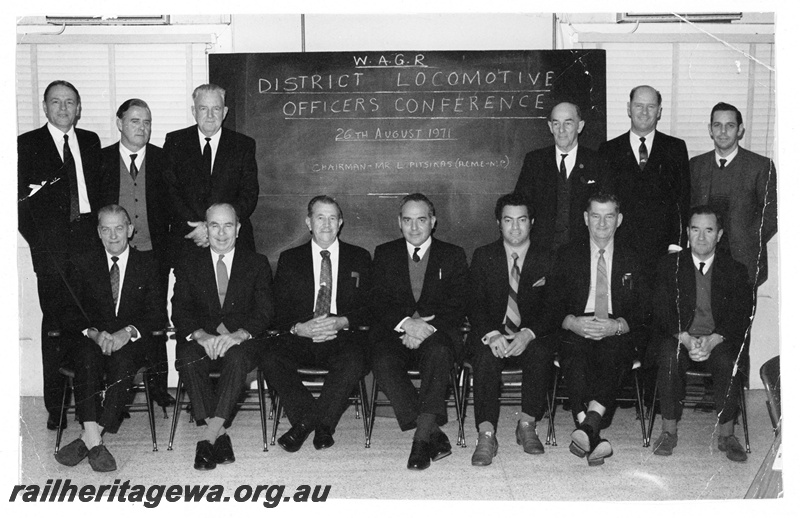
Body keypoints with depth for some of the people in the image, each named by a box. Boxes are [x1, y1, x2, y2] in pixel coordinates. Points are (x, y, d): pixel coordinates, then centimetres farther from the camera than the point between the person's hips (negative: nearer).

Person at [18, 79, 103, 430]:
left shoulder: (91, 142, 16)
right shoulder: (27, 144, 7)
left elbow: (99, 189, 14)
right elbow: (20, 197, 3)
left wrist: (101, 228, 2)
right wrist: (36, 239, -4)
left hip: (88, 240, 2)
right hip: (51, 246, -2)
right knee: (55, 323, -2)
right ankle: (56, 406, 4)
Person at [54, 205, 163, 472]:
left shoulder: (146, 265, 10)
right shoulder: (84, 264, 12)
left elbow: (157, 313, 3)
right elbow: (72, 312, 5)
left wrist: (128, 332, -16)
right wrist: (93, 333, -16)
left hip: (131, 341, -1)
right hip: (92, 338, 1)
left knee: (122, 359, -34)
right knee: (87, 357, -33)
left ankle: (87, 438, -33)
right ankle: (94, 441, -41)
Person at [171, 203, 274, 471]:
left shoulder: (257, 264, 10)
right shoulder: (189, 264, 12)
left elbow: (264, 311, -2)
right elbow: (180, 311, 1)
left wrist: (238, 335, -22)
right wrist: (201, 335, -20)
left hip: (242, 341, -1)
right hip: (200, 340, 1)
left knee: (236, 358, -36)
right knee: (187, 357, -32)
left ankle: (208, 436, -35)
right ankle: (219, 435, -29)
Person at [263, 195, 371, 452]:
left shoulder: (359, 258, 12)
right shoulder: (289, 259, 13)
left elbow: (369, 307, 5)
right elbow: (279, 310, 6)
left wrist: (341, 322, -15)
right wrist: (300, 328, -15)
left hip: (342, 336, -1)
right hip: (300, 336, 1)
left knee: (353, 362, -34)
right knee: (272, 360, -28)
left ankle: (305, 422, -17)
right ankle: (313, 421, -13)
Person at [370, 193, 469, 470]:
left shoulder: (453, 255, 12)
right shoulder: (384, 254, 15)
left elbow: (457, 307, 2)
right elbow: (378, 302, 4)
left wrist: (427, 328, -16)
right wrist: (406, 323, -16)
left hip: (436, 333, -1)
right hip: (394, 332, 1)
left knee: (438, 353, -36)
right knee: (383, 363, -32)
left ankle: (422, 436, -37)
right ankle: (434, 434, -29)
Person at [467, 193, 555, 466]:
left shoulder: (546, 259, 6)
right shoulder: (483, 257, 7)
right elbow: (476, 306, -1)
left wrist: (528, 334, -20)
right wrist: (492, 335, -22)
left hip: (532, 338, 0)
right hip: (492, 335, 0)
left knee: (541, 353, -32)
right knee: (486, 355, -32)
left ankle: (527, 425, -16)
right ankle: (486, 435, -32)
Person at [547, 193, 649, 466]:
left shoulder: (631, 259, 15)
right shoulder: (568, 255, 14)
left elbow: (643, 310, 7)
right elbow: (552, 304, 8)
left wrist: (616, 326, -13)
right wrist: (573, 322, -14)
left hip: (617, 334, 0)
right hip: (575, 331, 0)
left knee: (612, 354, -36)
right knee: (575, 358, -35)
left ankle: (588, 424, -46)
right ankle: (594, 438, -43)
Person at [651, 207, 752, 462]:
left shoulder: (735, 270, 10)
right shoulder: (670, 265, 9)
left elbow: (740, 317, 0)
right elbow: (661, 313, 0)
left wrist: (712, 341, -18)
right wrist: (686, 339, -17)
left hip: (719, 339, 0)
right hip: (678, 337, 0)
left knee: (729, 363, -32)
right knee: (669, 358, -32)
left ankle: (726, 434, -18)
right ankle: (669, 431, -21)